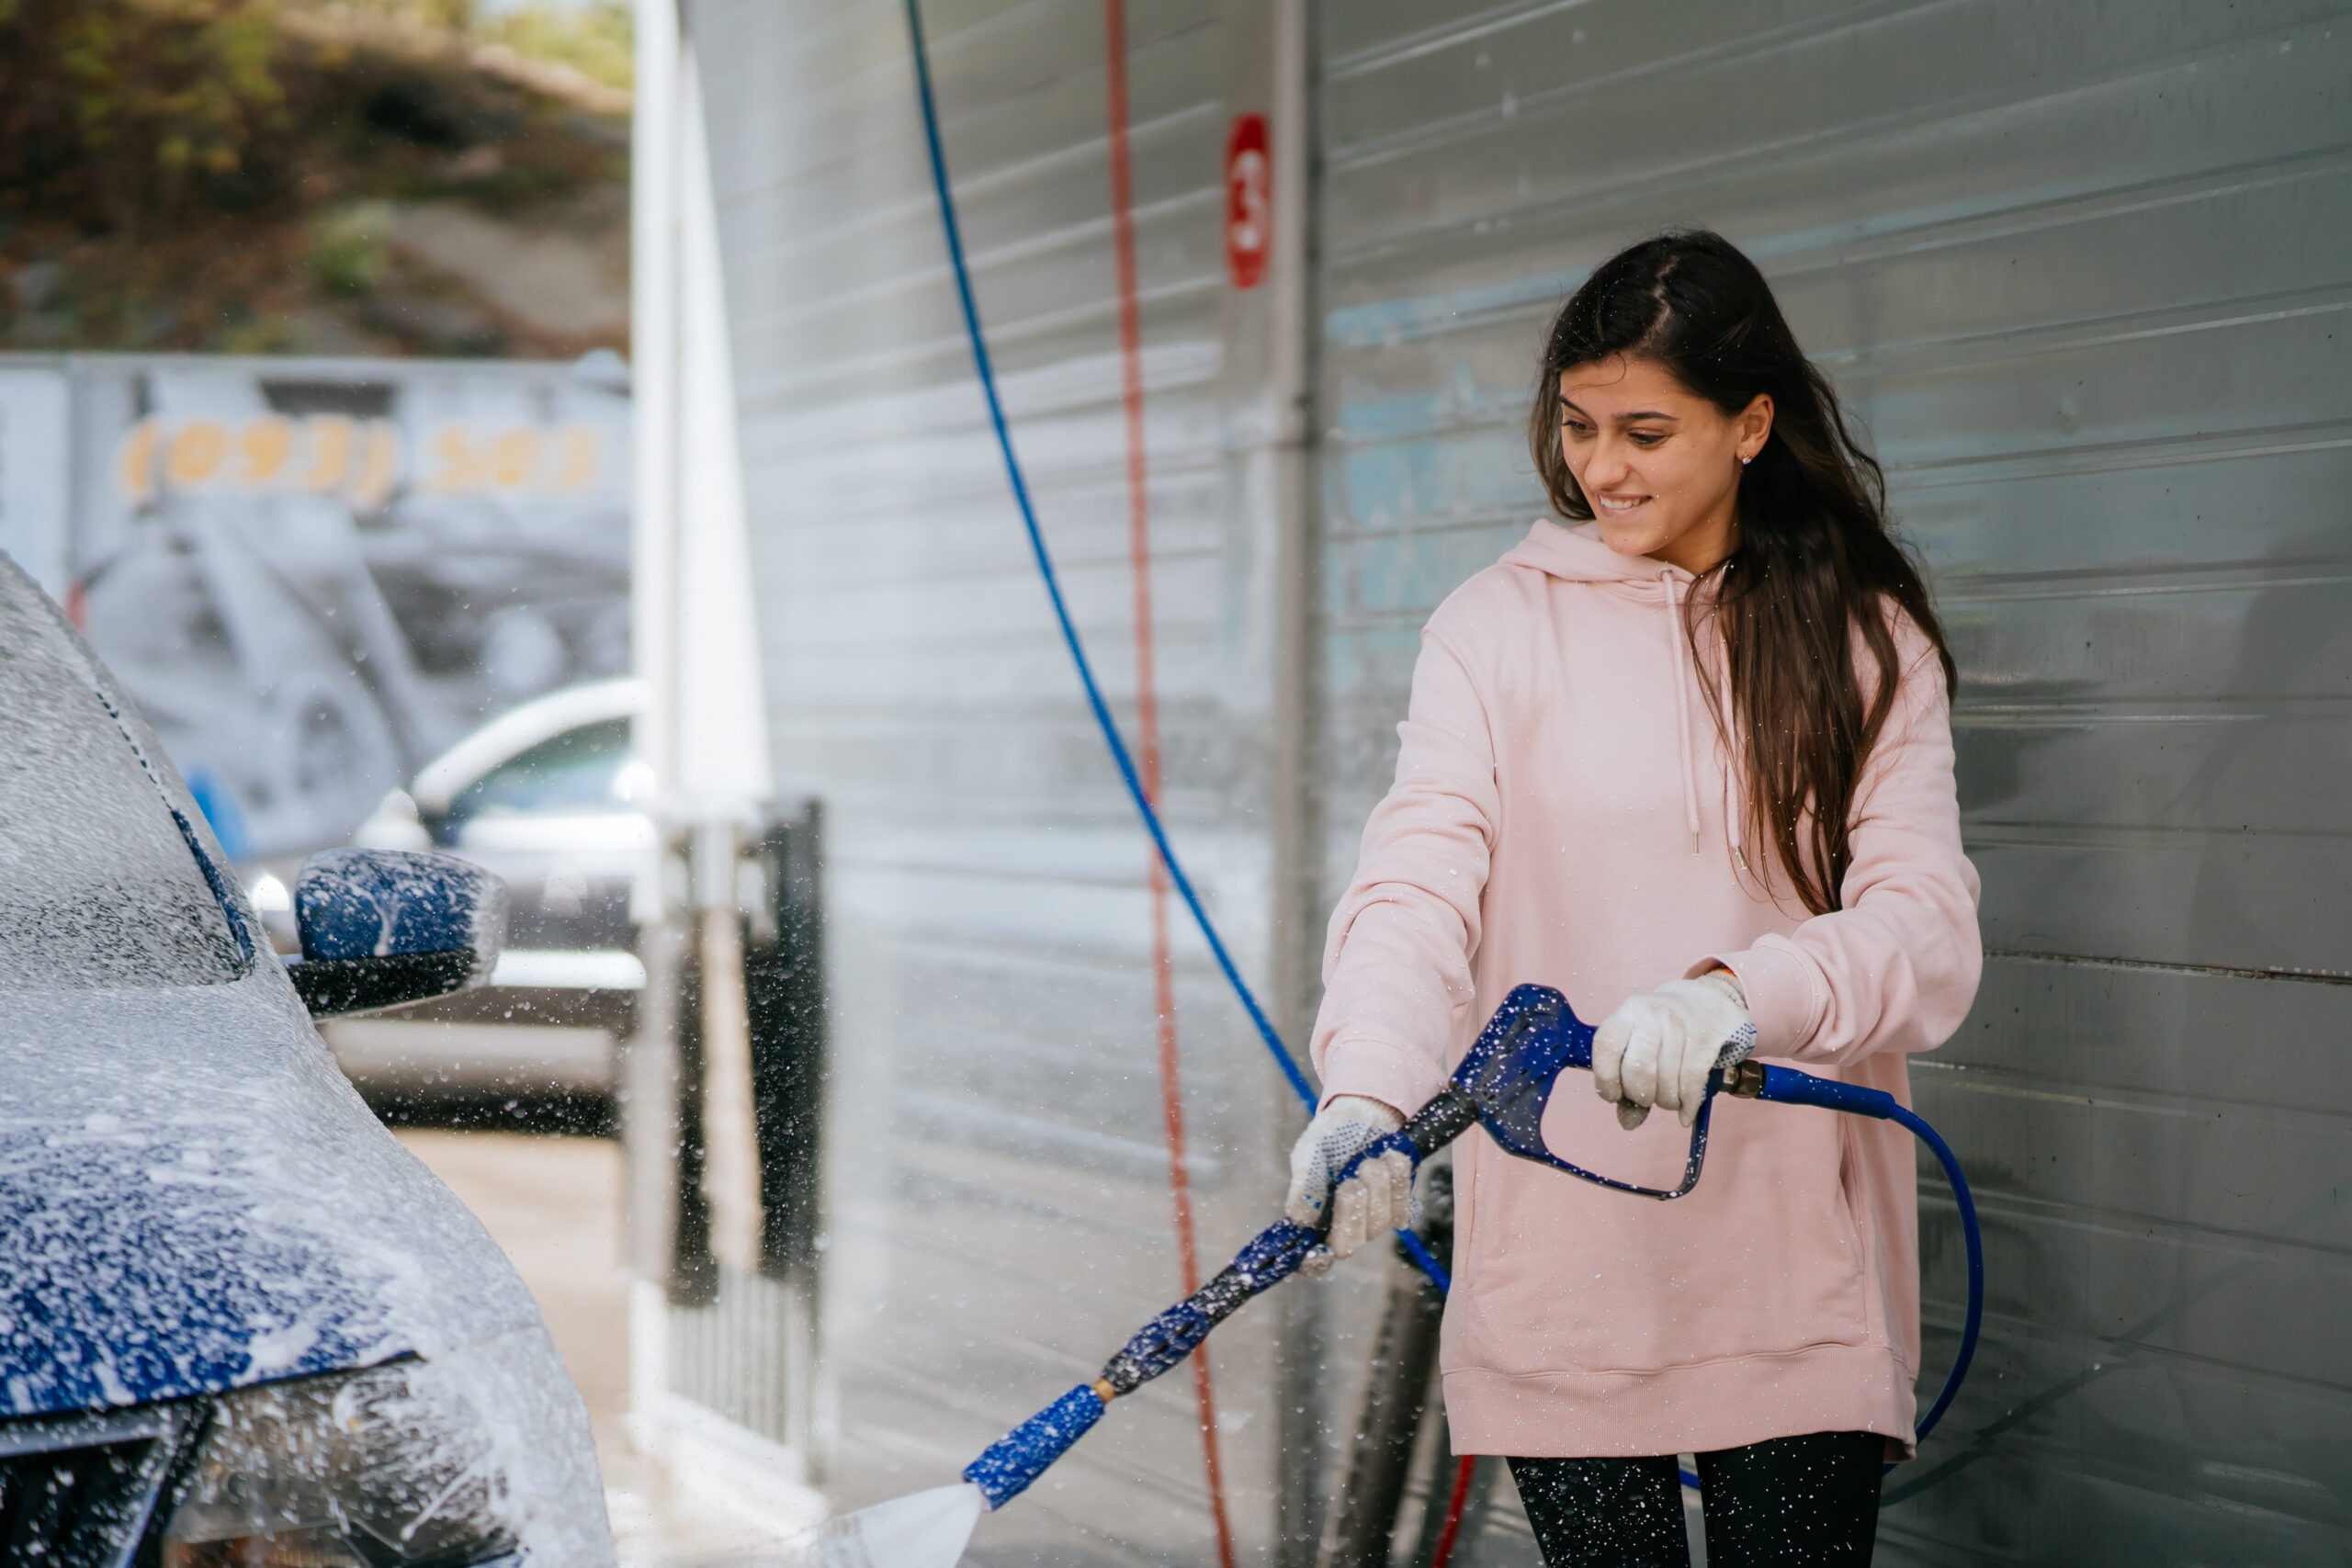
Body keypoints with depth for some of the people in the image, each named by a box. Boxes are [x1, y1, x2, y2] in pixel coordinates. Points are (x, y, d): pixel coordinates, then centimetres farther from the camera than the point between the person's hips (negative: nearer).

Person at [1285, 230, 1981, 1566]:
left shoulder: (1868, 644, 4)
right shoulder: (1498, 626, 3)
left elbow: (1929, 933, -8)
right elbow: (1416, 885, -10)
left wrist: (1739, 997, -28)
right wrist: (1368, 1092, -30)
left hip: (1797, 1277, 0)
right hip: (1556, 1268, 0)